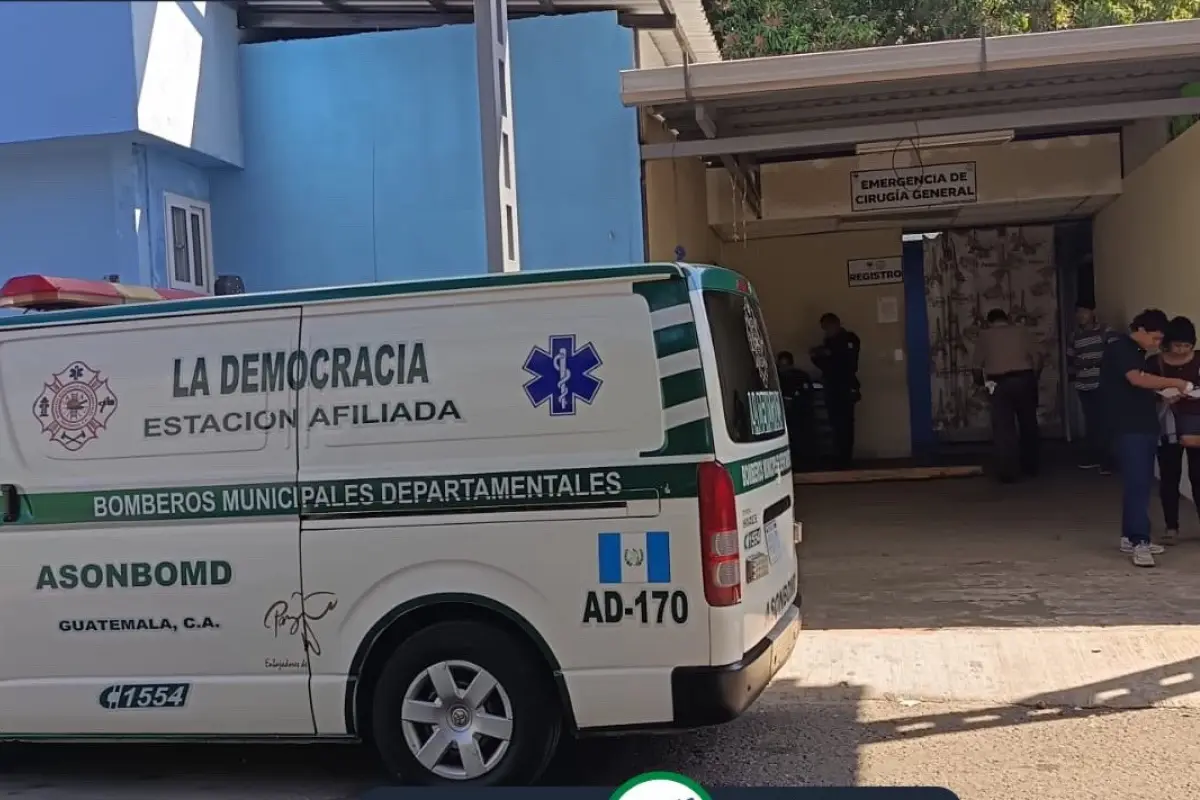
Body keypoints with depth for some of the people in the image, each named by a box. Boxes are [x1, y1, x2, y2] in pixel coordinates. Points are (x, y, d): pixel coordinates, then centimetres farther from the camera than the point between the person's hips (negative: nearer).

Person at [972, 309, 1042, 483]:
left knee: (1003, 428, -1)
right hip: (1024, 379, 2)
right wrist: (1033, 378, 17)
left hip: (999, 383, -2)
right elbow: (1037, 357, 3)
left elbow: (978, 366, 2)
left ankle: (1007, 472, -6)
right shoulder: (1023, 331, 10)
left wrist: (980, 382, 20)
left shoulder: (984, 335, 6)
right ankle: (1030, 466, 26)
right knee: (1028, 424, 15)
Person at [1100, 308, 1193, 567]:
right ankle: (1139, 542, -16)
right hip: (1128, 430, -9)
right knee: (1137, 485, -13)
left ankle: (1130, 537, 17)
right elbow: (1137, 379, -25)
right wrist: (1175, 383, -19)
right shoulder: (1119, 349, -11)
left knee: (1140, 484, 10)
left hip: (1144, 427, 9)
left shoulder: (1137, 353, 18)